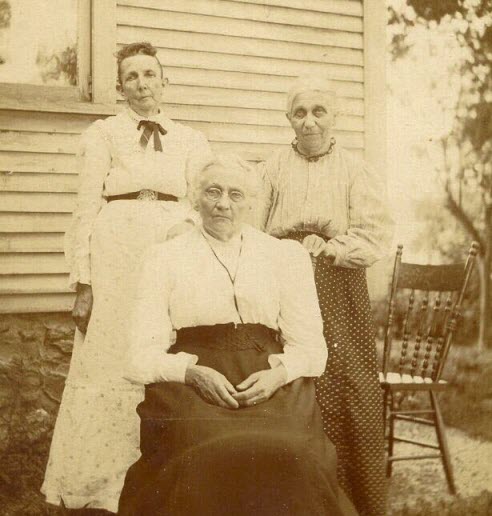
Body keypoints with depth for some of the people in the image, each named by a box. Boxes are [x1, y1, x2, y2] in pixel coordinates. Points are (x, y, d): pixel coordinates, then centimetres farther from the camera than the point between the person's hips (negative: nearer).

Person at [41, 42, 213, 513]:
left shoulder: (190, 141, 16)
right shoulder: (102, 134, 9)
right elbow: (86, 207, 3)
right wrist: (82, 279, -6)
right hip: (116, 253, -2)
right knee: (110, 364, 0)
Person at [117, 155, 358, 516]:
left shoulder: (287, 256, 15)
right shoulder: (165, 259, 12)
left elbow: (310, 346, 10)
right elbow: (144, 354, 4)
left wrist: (278, 373, -11)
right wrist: (194, 372, -15)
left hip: (272, 386, 1)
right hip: (190, 385, -1)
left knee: (290, 459, -27)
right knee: (210, 458, -31)